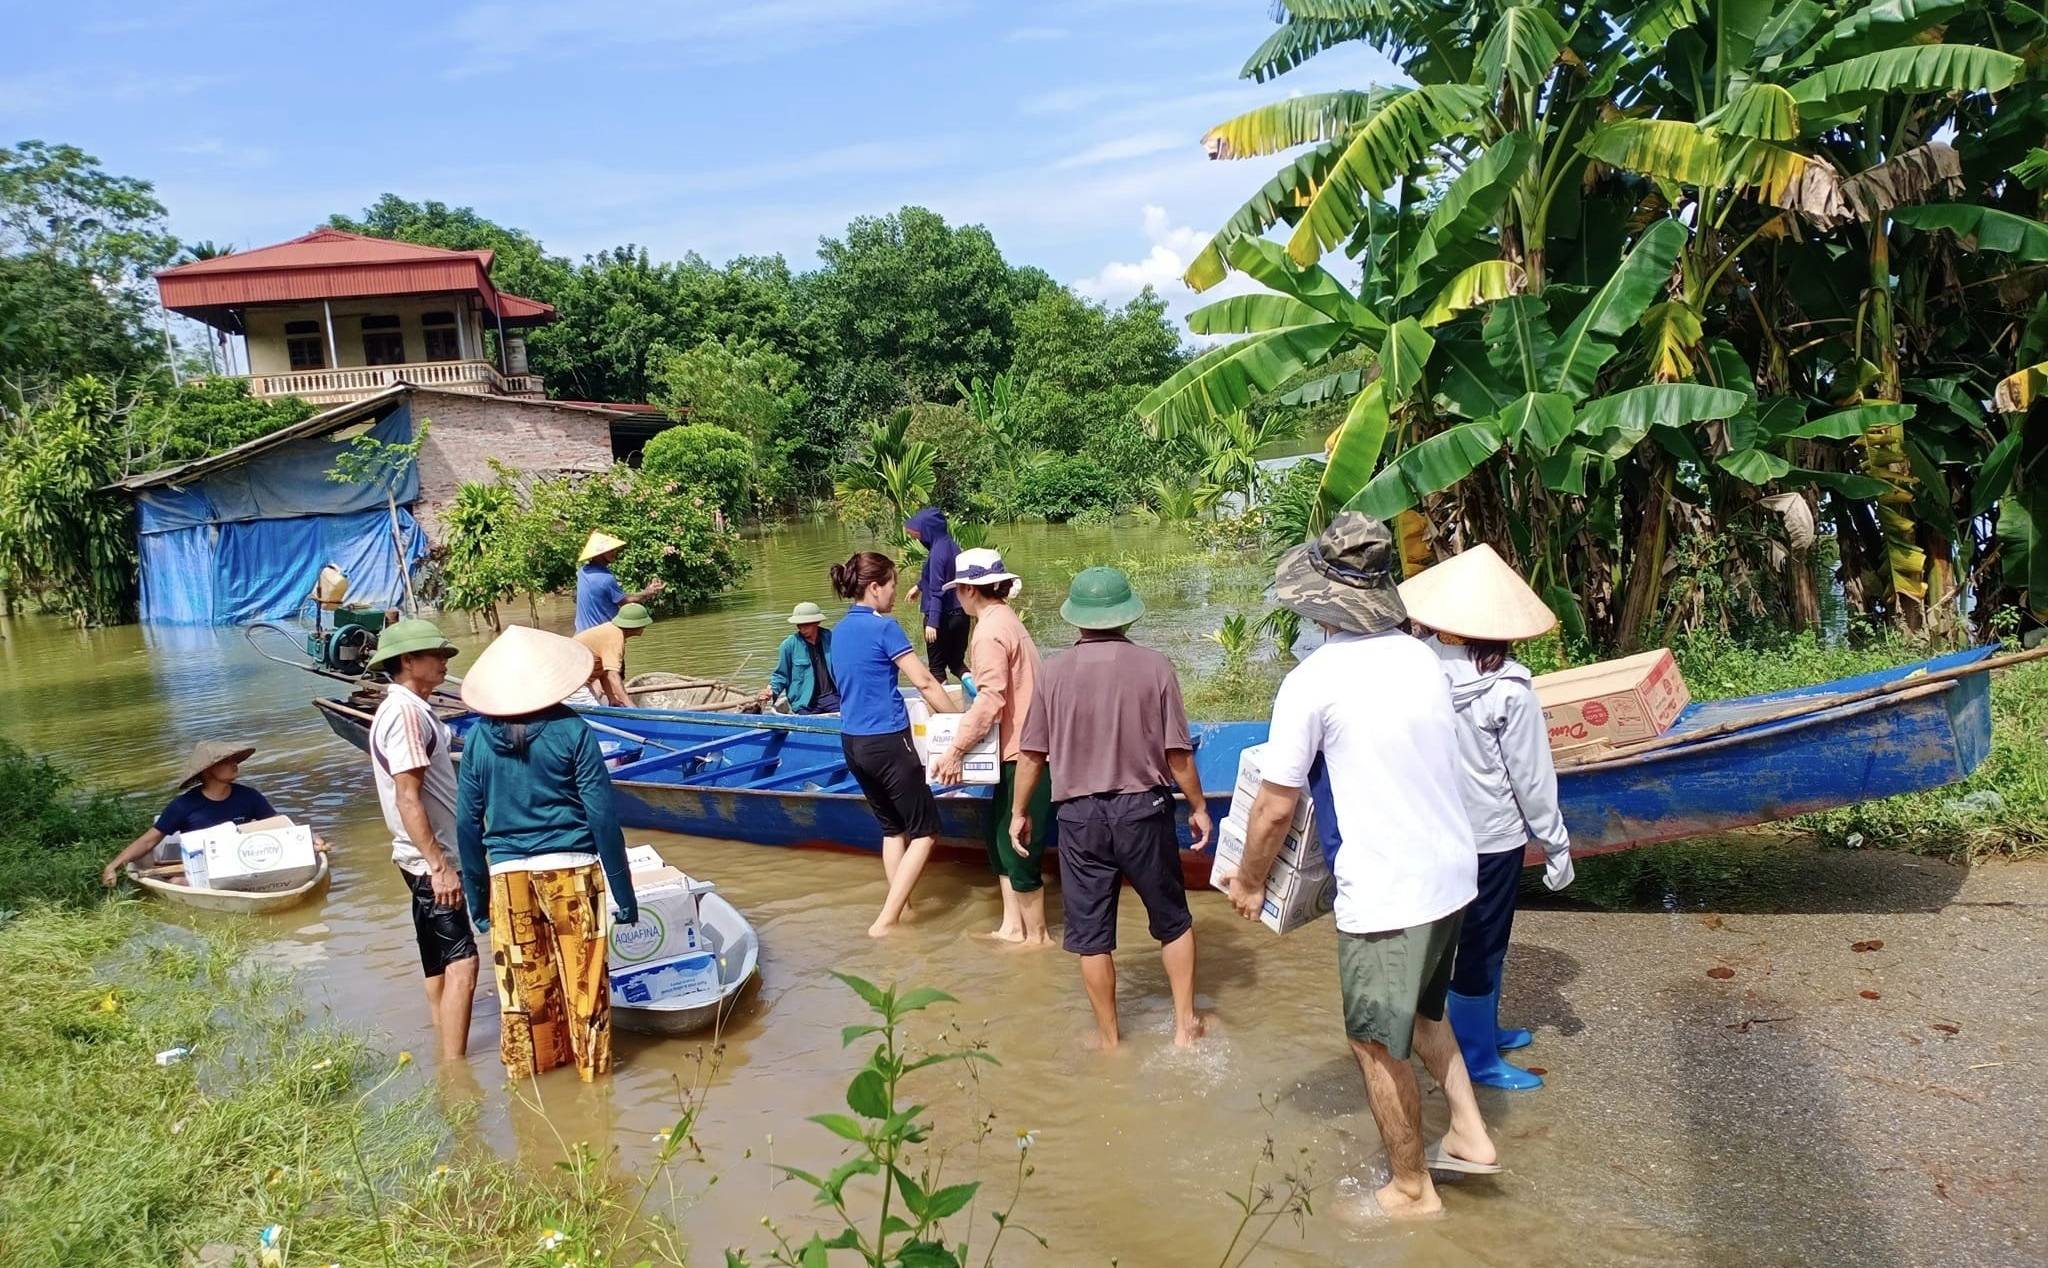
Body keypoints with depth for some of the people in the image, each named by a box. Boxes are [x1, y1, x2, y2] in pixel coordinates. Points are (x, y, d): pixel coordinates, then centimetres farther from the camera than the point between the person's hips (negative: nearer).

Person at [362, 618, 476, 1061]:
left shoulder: (416, 708, 12)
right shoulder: (404, 713, -18)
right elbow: (408, 799, -23)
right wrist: (439, 865, -25)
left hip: (432, 857, 10)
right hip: (430, 859, -10)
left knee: (440, 962, 19)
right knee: (461, 962, -13)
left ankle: (446, 1052, 31)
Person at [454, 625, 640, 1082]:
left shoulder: (478, 739, 0)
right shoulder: (571, 730, -8)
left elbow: (468, 825, 3)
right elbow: (602, 816, -10)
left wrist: (477, 896, 14)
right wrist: (623, 890, -3)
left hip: (507, 875, 3)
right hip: (571, 871, -3)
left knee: (521, 983, 14)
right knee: (583, 980, 9)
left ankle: (526, 1070, 29)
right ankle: (592, 1068, 21)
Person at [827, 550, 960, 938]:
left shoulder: (840, 631, 11)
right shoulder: (884, 627, -13)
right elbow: (925, 682, -13)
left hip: (852, 742, 8)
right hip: (887, 742, -8)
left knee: (892, 827, 20)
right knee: (924, 831, 3)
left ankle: (901, 910, 24)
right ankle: (885, 921, -2)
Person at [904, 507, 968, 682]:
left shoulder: (937, 552, -19)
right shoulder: (952, 545, 6)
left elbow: (937, 590, -23)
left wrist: (932, 622, -25)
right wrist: (919, 586, 38)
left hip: (943, 616, -8)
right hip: (960, 614, 8)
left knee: (937, 666, 5)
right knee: (957, 662, 17)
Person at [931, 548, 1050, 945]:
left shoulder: (990, 631, -17)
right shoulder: (1005, 621, 13)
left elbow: (990, 700, -24)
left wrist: (955, 750, -20)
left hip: (1024, 754, -10)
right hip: (1021, 748, 10)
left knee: (1019, 850, 0)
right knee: (1000, 837, 17)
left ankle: (1036, 936, 13)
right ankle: (1012, 927, 25)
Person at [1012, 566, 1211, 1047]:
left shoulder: (1055, 671, -5)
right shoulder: (1153, 665, -9)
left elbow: (1032, 754, -2)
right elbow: (1177, 752, -7)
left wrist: (1019, 812, 12)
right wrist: (1198, 807, 7)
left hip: (1079, 814, 1)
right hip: (1143, 809, 0)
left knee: (1091, 933, 12)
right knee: (1172, 920, 19)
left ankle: (1109, 1039, 23)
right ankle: (1185, 1024, 24)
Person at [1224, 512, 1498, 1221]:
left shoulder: (1312, 681, -18)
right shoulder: (1422, 657, 2)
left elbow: (1274, 808, -12)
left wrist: (1249, 882, 4)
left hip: (1386, 892, -7)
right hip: (1453, 871, 7)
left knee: (1379, 1043, 12)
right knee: (1420, 1009, 29)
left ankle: (1412, 1189, 26)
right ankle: (1469, 1135, 32)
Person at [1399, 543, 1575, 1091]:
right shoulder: (1508, 688, -21)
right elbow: (1532, 776, -13)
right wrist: (1556, 844, 0)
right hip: (1491, 835, -5)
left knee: (1470, 936, 23)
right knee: (1482, 945, 10)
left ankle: (1482, 1029, 41)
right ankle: (1477, 1059, 25)